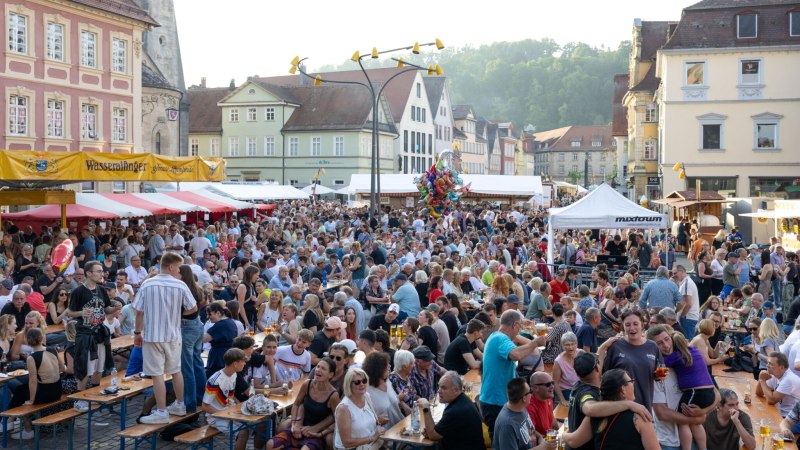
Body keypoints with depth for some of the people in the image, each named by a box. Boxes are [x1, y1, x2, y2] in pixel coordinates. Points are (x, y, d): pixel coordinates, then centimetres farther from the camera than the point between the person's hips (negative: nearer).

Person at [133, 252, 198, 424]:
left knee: (157, 374, 0)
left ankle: (162, 413, 1)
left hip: (152, 336, -2)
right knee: (176, 370, 18)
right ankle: (179, 405, 30)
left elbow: (139, 312, -4)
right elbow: (193, 308, 1)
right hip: (173, 335, 2)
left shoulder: (147, 284, -7)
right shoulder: (180, 285, -7)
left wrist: (137, 333, 7)